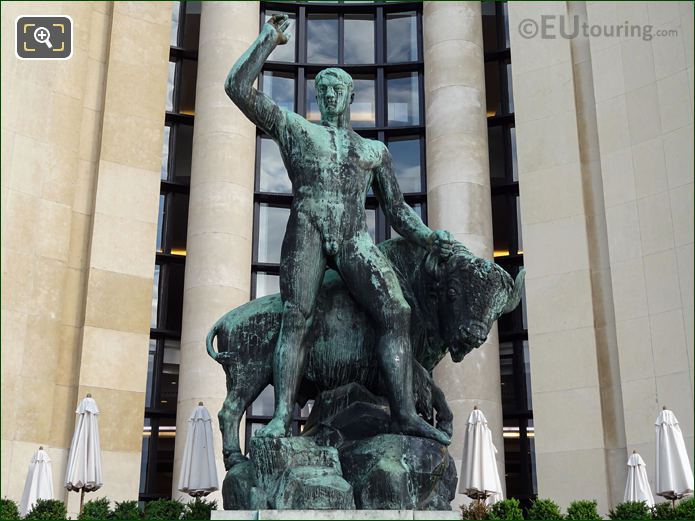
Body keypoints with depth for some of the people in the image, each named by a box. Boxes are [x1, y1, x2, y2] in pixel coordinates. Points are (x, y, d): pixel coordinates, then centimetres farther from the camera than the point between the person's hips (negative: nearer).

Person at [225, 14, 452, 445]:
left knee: (396, 313, -17)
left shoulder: (375, 149, 29)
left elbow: (397, 208, 23)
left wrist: (427, 237, 5)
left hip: (356, 240, 2)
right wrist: (270, 36, 20)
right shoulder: (294, 128, 23)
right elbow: (238, 87, 15)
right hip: (308, 230, -1)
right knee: (296, 318, -18)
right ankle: (283, 415, -22)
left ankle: (405, 414, -20)